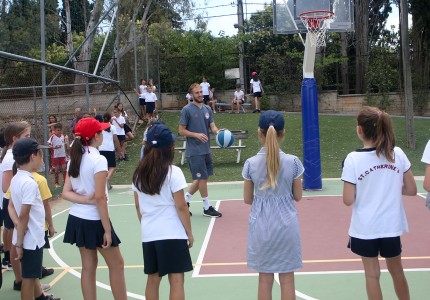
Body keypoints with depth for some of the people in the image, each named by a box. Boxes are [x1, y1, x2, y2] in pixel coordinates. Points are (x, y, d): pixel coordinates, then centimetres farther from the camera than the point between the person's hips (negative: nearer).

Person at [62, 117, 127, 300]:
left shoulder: (74, 159, 5)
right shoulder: (98, 160, -17)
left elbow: (66, 193, 0)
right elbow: (99, 198, -20)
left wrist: (86, 200, -13)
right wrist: (107, 230, -15)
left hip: (77, 219, 7)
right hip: (94, 221, -7)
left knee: (88, 267, 13)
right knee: (116, 264, 8)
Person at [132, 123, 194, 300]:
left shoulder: (139, 173, 4)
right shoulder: (173, 172, -12)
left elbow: (138, 207, 10)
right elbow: (181, 207, -10)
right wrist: (189, 232, 0)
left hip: (148, 235, 5)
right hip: (173, 234, -5)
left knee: (153, 279, 15)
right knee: (176, 280, 1)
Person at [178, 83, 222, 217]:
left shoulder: (207, 109, 10)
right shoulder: (187, 109, -9)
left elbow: (212, 126, 3)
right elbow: (181, 131, -9)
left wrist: (218, 132, -19)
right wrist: (197, 135, -21)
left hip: (206, 150, 7)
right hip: (194, 151, -7)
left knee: (201, 179, 13)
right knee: (202, 178, -2)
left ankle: (185, 200, 26)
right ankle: (207, 208, 10)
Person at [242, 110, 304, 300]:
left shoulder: (251, 163, -8)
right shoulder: (293, 162, -10)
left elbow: (247, 199, 1)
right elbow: (297, 196, 0)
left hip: (261, 224, 1)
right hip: (286, 223, 0)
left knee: (265, 279, 12)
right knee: (287, 279, 10)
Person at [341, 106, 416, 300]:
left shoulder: (353, 159, -15)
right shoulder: (397, 154, -6)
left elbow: (348, 200, -14)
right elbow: (411, 190, 1)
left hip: (365, 228, -3)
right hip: (392, 226, 3)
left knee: (372, 274, 12)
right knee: (396, 271, 22)